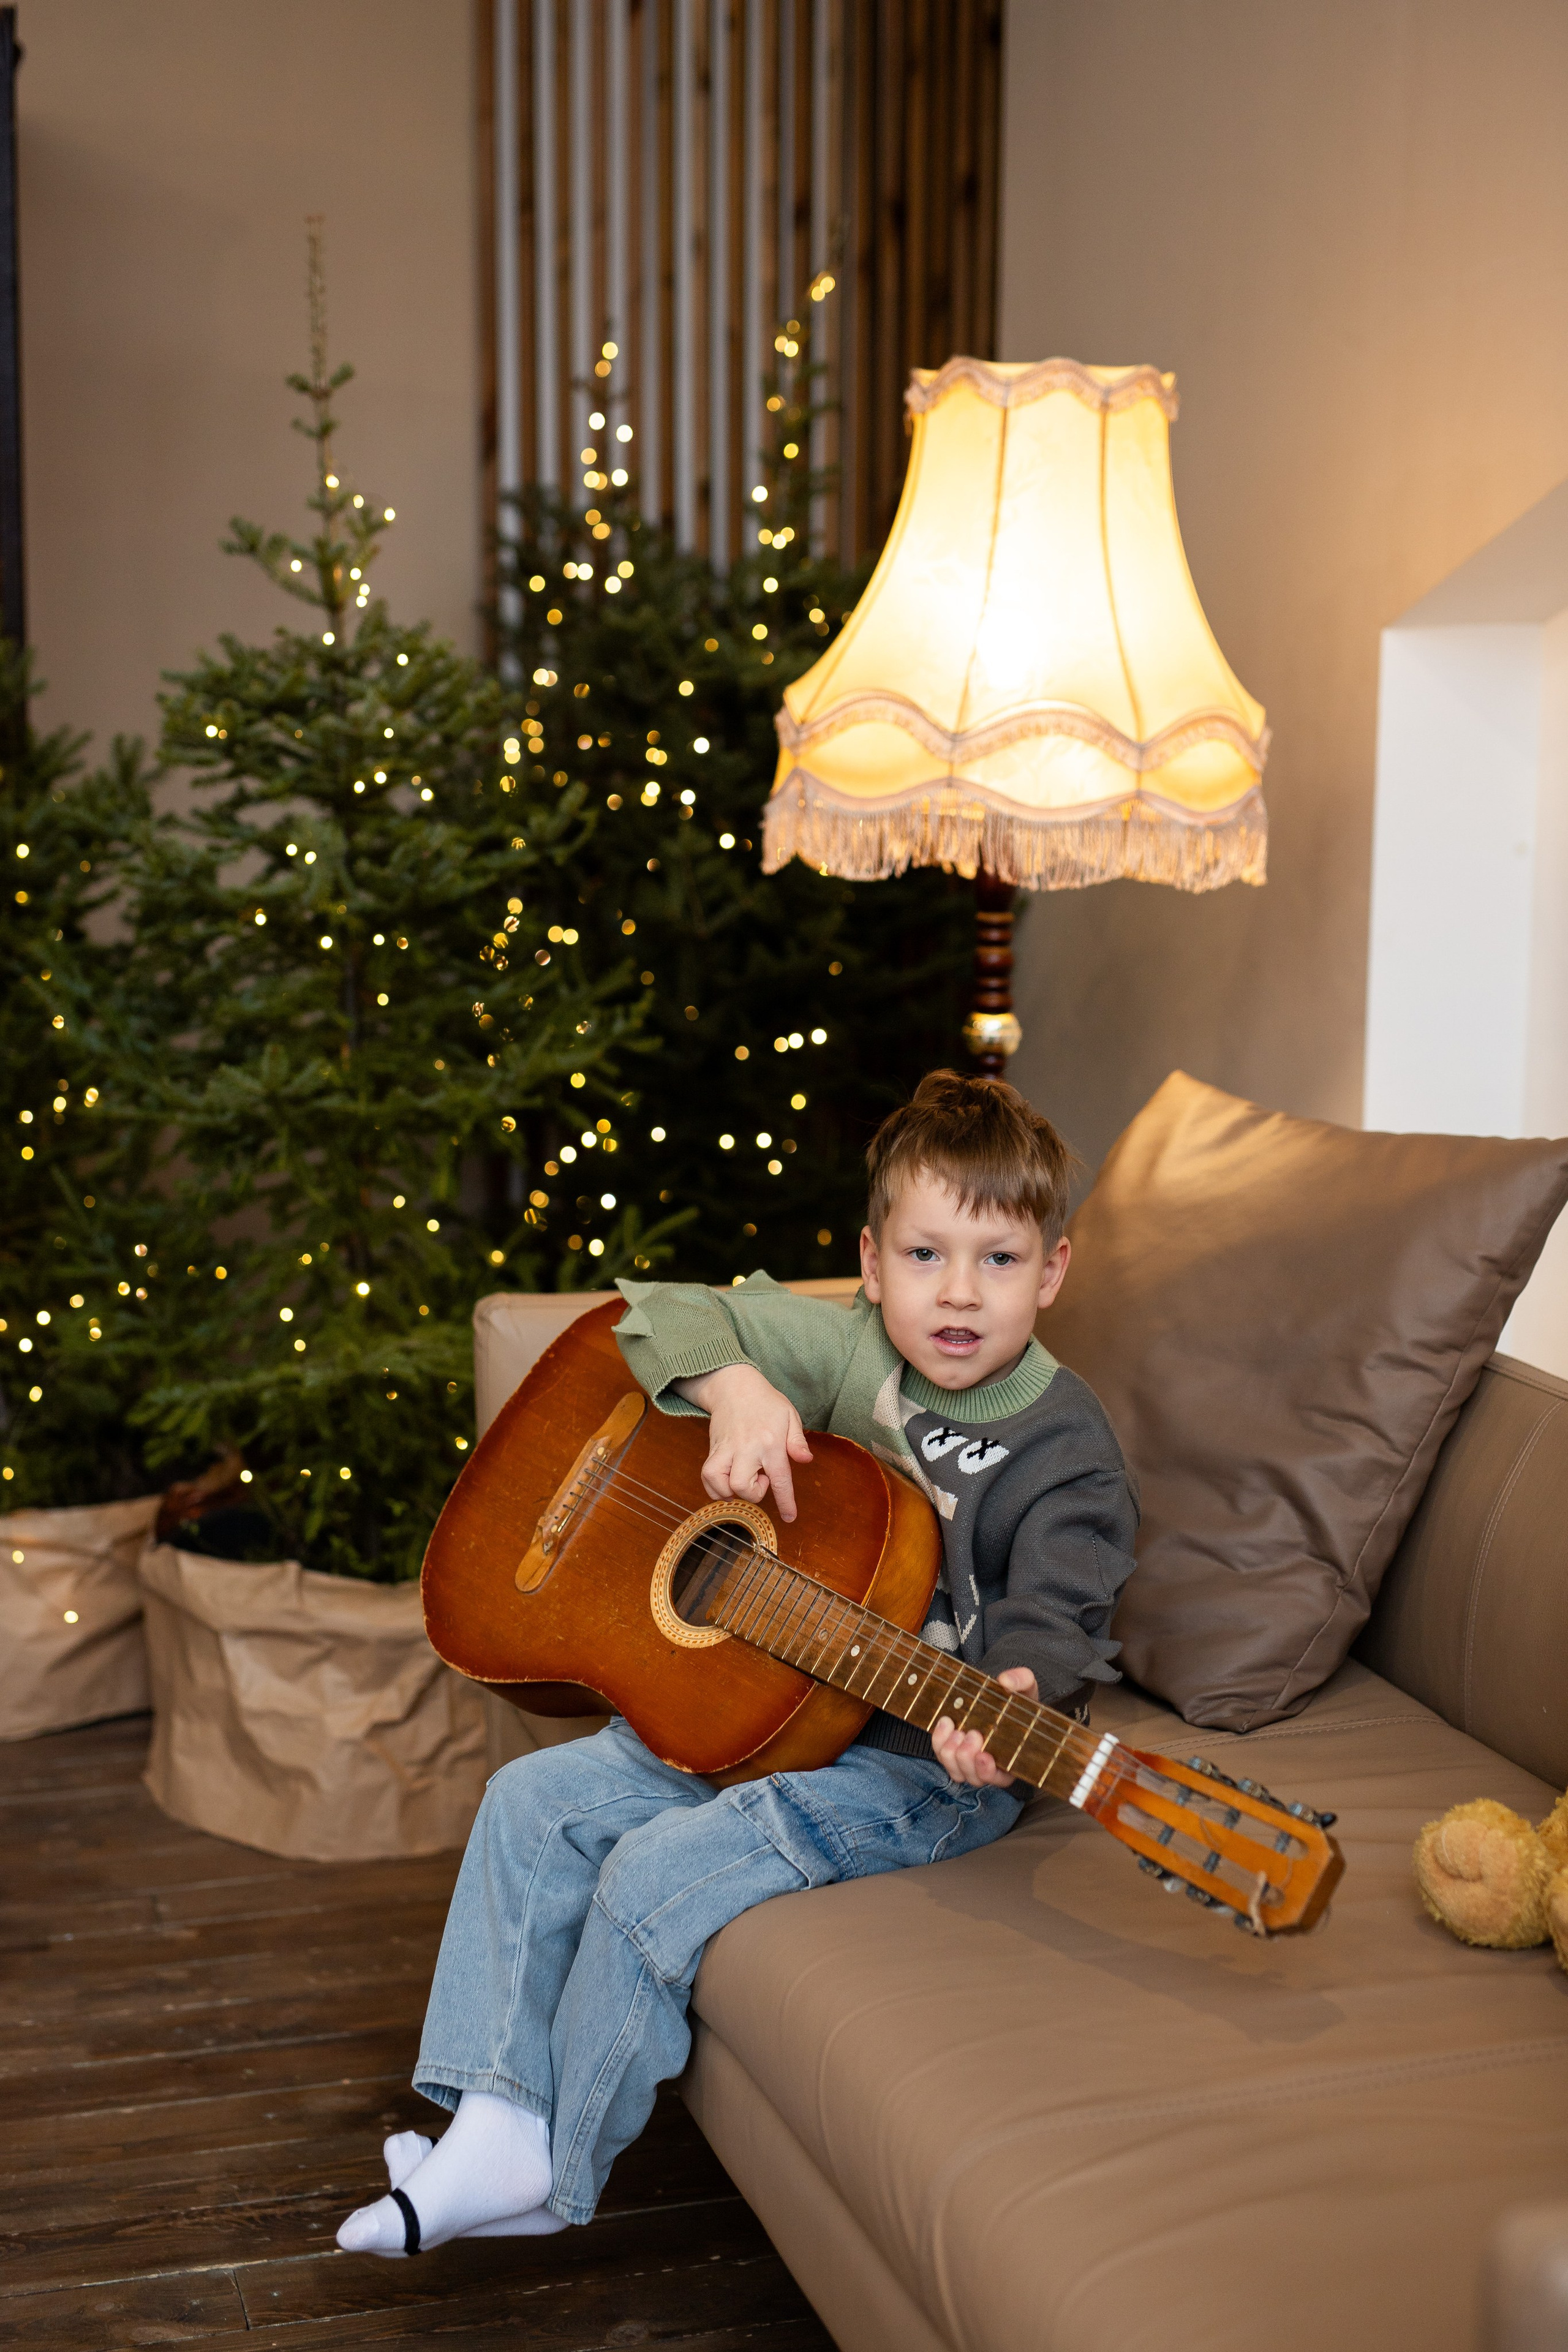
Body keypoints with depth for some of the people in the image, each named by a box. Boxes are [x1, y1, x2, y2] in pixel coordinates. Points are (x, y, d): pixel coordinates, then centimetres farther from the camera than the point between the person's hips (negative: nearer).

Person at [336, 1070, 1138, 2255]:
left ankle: (552, 2174, -1)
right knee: (537, 1801, -2)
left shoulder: (1066, 1455, -14)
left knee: (663, 1876, -22)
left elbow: (1053, 1624, -19)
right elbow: (668, 1312, 5)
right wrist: (736, 1389, -17)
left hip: (919, 1765, -7)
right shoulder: (850, 1351, 0)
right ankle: (496, 2123, 1)